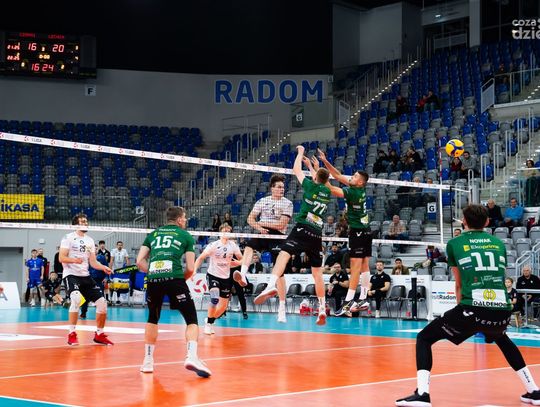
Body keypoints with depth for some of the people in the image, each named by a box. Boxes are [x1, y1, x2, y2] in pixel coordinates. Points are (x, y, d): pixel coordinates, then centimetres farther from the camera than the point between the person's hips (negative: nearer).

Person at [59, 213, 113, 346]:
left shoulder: (90, 241, 15)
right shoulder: (68, 238, -2)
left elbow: (93, 262, 14)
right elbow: (61, 258, -10)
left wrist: (104, 268, -4)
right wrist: (74, 260, -29)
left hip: (86, 276, 6)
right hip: (71, 274, -6)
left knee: (102, 303, 0)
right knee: (76, 299, -32)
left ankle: (99, 334, 17)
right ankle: (72, 334, -21)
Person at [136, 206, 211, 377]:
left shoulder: (153, 234, 23)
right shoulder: (186, 236, 15)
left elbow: (139, 261, 14)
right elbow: (190, 268, 8)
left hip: (153, 280, 4)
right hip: (175, 279, -4)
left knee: (152, 319, 25)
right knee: (192, 320, 3)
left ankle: (148, 360, 25)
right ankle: (191, 357, -18)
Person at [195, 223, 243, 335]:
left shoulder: (233, 245, -1)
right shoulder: (213, 245, -12)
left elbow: (241, 260, 9)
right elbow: (200, 258, -11)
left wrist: (238, 262, -15)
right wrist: (194, 270, -26)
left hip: (226, 277, 5)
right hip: (213, 275, -5)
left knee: (223, 306, 6)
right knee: (215, 299, -26)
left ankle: (210, 321, 30)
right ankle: (208, 324, -10)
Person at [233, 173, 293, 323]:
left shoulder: (287, 204, 2)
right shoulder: (262, 201, 12)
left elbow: (281, 224, -8)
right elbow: (250, 219, 8)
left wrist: (263, 223, -5)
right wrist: (259, 227, -11)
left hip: (278, 237, -3)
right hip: (263, 234, 3)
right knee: (249, 246, -31)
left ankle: (282, 308, -3)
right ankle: (242, 275, -49)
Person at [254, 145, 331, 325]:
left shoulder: (310, 186, 5)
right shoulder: (327, 192, 17)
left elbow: (296, 169, 18)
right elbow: (321, 181, 41)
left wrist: (301, 152, 34)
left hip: (303, 229, -5)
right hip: (317, 234, 5)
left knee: (284, 254, -23)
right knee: (317, 272, 12)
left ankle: (271, 285, -49)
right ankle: (322, 309, 13)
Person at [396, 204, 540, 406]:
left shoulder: (454, 243, 11)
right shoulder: (499, 243, 20)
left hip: (472, 309, -4)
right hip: (503, 311, 4)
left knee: (424, 338, 13)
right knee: (502, 339, 38)